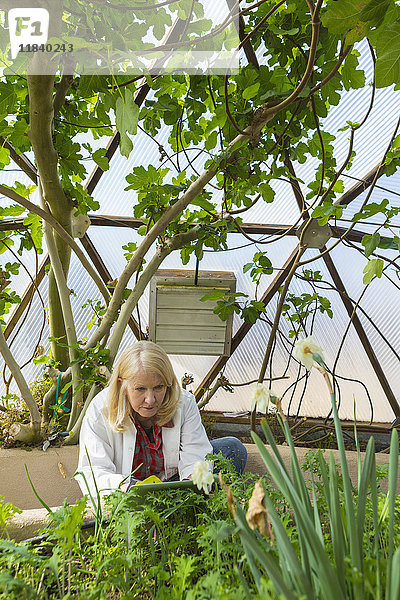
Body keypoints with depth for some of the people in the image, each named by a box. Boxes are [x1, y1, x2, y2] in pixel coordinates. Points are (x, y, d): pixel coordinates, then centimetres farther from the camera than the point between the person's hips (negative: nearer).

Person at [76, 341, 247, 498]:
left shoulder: (184, 402, -16)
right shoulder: (100, 411, -21)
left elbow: (196, 455, -17)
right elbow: (92, 471, -24)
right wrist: (124, 486, -45)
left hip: (171, 479, 3)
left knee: (233, 448, -14)